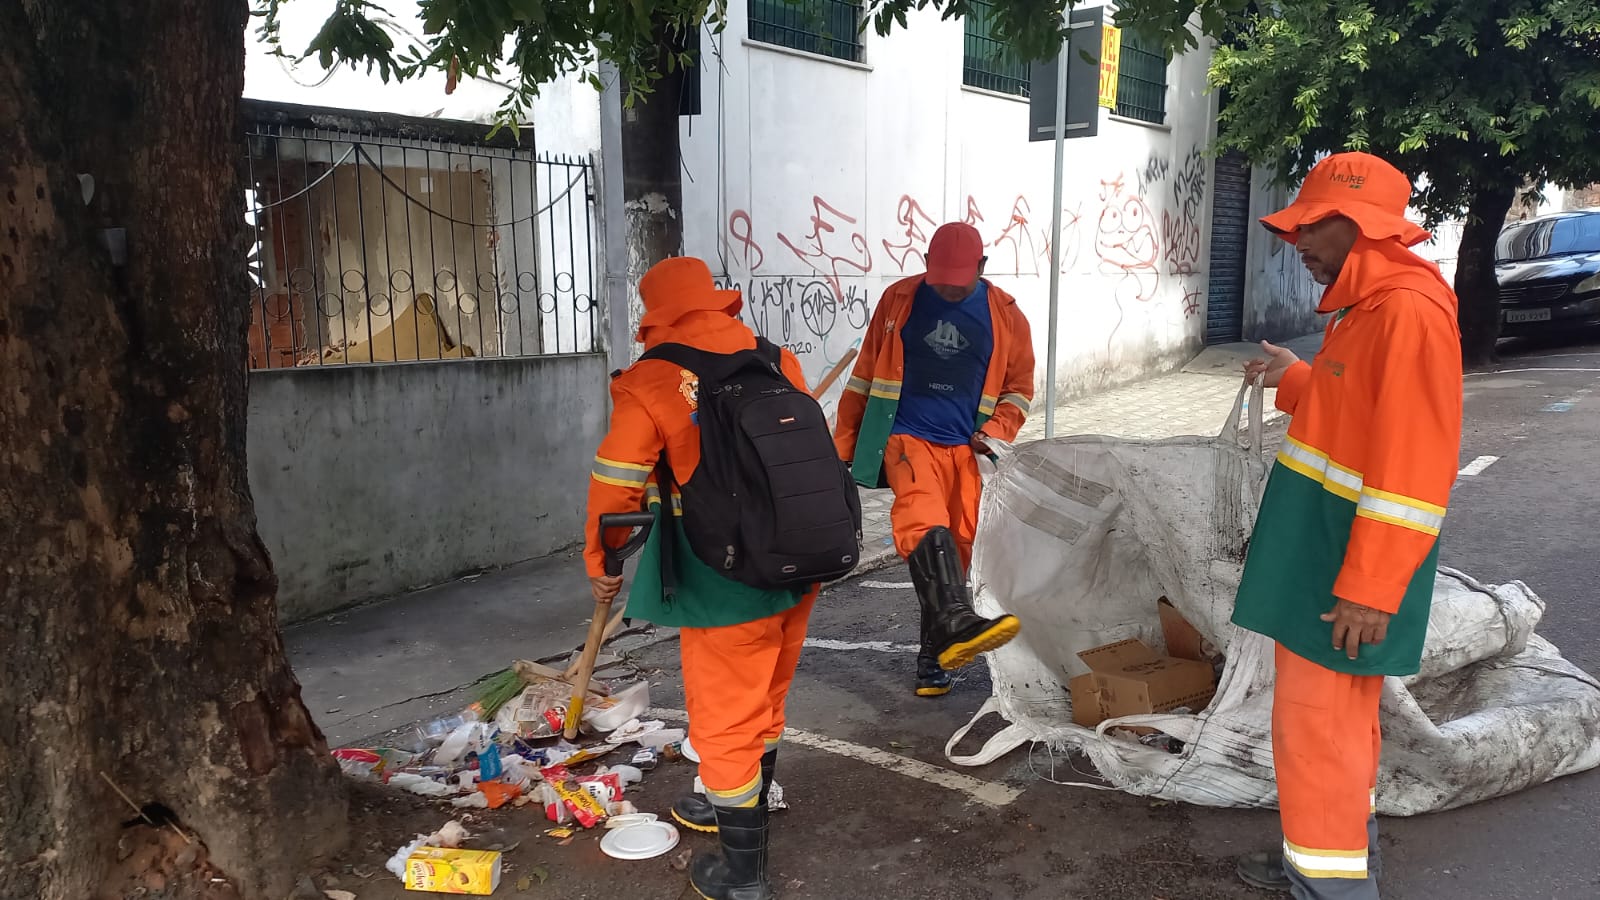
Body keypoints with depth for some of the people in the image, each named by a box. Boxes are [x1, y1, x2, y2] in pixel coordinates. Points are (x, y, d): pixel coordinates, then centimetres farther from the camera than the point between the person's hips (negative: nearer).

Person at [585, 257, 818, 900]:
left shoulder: (648, 385, -12)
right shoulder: (778, 362, 4)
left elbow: (617, 486, -7)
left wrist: (601, 564, 9)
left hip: (724, 586, -6)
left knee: (725, 720, 9)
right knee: (765, 702, 24)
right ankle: (741, 811, 47)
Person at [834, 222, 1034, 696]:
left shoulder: (1005, 315, 5)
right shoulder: (899, 300, 3)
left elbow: (1019, 386, 15)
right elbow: (864, 376, 9)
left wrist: (996, 431, -4)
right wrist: (843, 444, 9)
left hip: (966, 448, 3)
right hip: (907, 438, -3)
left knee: (956, 545, 5)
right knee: (924, 516, -31)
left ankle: (936, 656, 19)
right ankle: (957, 621, -48)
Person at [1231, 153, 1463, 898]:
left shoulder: (1409, 311, -20)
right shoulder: (1369, 305, 12)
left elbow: (1412, 468, -25)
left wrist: (1370, 587, -25)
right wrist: (1294, 382, 16)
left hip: (1347, 569, -10)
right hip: (1323, 552, 10)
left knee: (1318, 724, -2)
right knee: (1336, 718, 19)